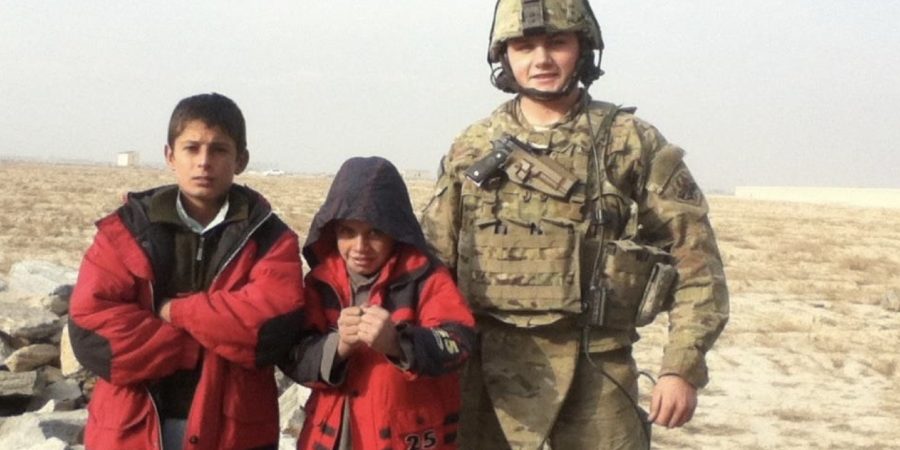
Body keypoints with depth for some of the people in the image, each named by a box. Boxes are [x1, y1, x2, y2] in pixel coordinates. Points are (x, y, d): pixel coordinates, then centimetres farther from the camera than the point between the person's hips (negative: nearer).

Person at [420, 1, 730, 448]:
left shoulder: (634, 144, 0)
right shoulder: (471, 149, 8)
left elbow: (695, 259, -2)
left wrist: (683, 367, -9)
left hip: (594, 370, -2)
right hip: (488, 370, 3)